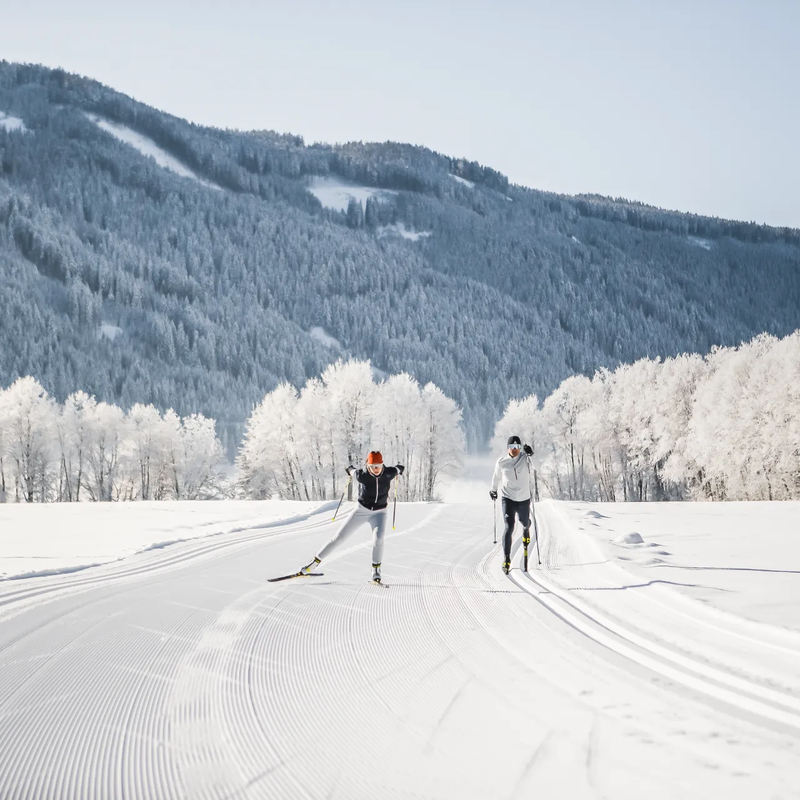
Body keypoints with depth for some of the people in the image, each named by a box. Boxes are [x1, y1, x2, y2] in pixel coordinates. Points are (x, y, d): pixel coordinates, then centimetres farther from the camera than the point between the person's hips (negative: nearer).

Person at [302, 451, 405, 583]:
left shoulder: (388, 473, -20)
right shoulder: (362, 476, -23)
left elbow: (400, 468, 3)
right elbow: (352, 471, 0)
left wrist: (400, 469, 26)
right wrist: (350, 469, 24)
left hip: (379, 513, 0)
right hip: (361, 510, 0)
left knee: (378, 538, -27)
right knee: (339, 537, 1)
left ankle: (376, 571, -7)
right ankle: (315, 562, 13)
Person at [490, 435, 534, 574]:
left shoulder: (525, 458, -3)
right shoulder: (501, 462, -1)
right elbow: (497, 476, 15)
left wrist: (529, 452, -43)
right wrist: (493, 489, 29)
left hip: (524, 499, 1)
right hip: (508, 498, -1)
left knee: (524, 522, 23)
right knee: (509, 527, -15)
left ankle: (526, 529, 64)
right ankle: (506, 559, -14)